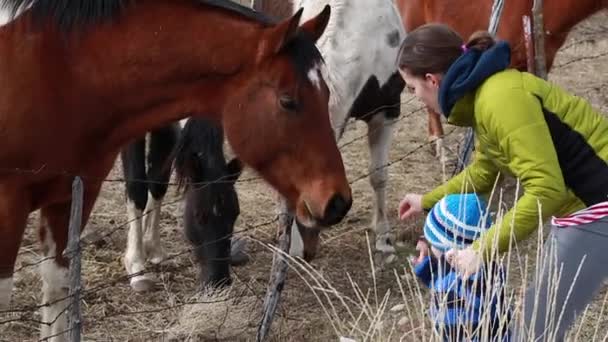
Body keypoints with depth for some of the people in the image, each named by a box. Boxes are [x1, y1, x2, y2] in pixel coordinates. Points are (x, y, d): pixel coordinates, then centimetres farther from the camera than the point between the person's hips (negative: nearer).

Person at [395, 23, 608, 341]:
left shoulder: (501, 99, -25)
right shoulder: (484, 94, 6)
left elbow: (545, 189, -30)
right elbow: (483, 172, 24)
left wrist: (481, 250, -28)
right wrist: (427, 201, 31)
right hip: (579, 203, 10)